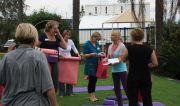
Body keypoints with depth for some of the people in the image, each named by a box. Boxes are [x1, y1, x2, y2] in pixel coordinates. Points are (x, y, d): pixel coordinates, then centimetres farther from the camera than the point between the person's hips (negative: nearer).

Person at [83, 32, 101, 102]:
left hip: (96, 64, 7)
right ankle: (91, 97, 9)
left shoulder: (97, 43, 10)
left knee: (94, 80, 11)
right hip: (90, 64, -7)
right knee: (91, 80, -1)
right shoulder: (87, 44, -11)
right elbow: (84, 55, -11)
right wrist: (91, 54, -27)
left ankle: (93, 96, 19)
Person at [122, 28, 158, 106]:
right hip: (146, 78, 3)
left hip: (133, 78, -2)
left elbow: (123, 60, 6)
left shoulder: (129, 48, -10)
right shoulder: (149, 49, -3)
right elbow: (155, 63, 1)